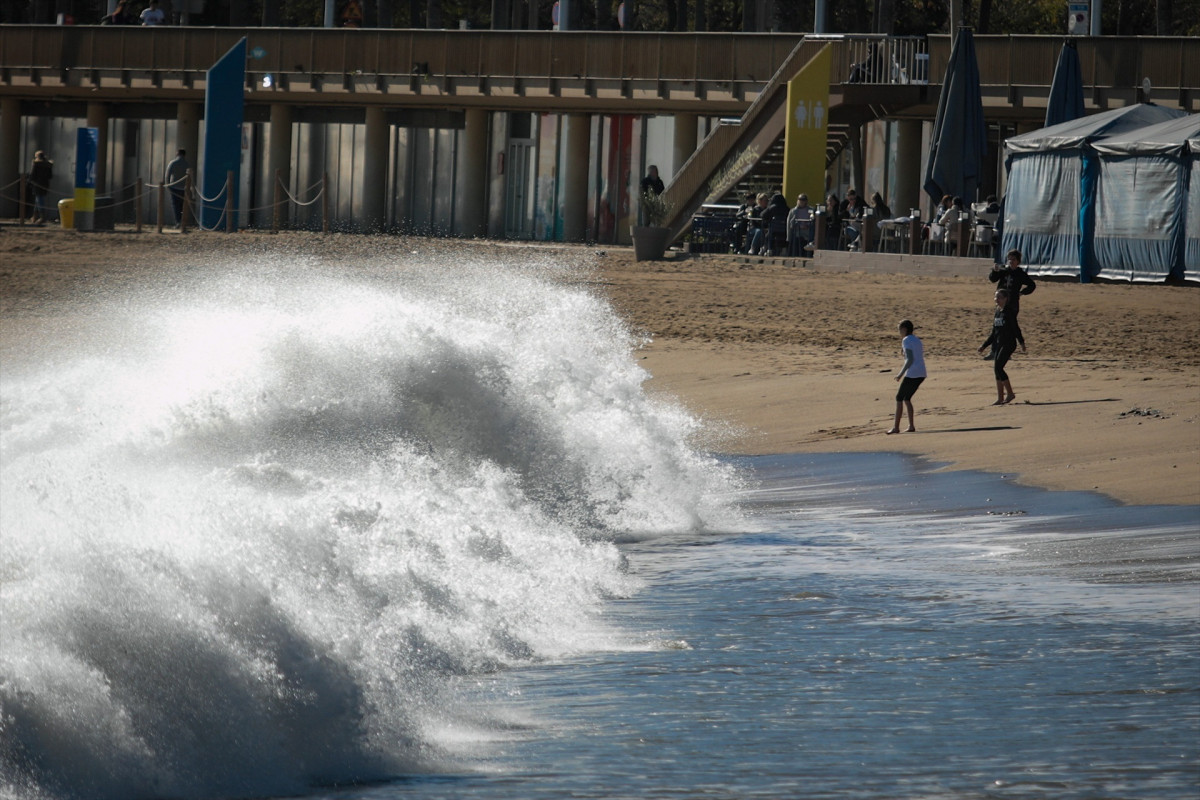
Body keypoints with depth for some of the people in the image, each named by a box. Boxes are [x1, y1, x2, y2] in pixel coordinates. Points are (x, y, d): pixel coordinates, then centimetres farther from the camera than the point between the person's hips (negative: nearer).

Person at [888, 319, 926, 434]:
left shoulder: (906, 340, -8)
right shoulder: (917, 341, 18)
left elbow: (910, 359, -17)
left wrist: (901, 373, -14)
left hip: (912, 375, -8)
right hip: (921, 374, 8)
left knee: (899, 398, 1)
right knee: (907, 398, 18)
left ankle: (896, 427, -2)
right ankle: (911, 426, 12)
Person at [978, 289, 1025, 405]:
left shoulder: (1009, 312, -9)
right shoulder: (997, 312, 13)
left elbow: (1015, 328, -13)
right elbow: (994, 333, 20)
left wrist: (1021, 343, -20)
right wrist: (984, 345, 18)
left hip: (1009, 344, -8)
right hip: (999, 345, 8)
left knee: (998, 368, -15)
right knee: (997, 369, 5)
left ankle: (1010, 393, -6)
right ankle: (1000, 398, 10)